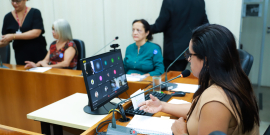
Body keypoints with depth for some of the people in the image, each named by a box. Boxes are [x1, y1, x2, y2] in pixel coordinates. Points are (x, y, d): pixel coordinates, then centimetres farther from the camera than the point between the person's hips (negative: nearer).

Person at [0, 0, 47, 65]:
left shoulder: (35, 13, -2)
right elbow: (5, 40, 9)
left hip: (38, 55, -2)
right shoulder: (8, 17, 7)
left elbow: (36, 33, -15)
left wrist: (13, 36, -19)